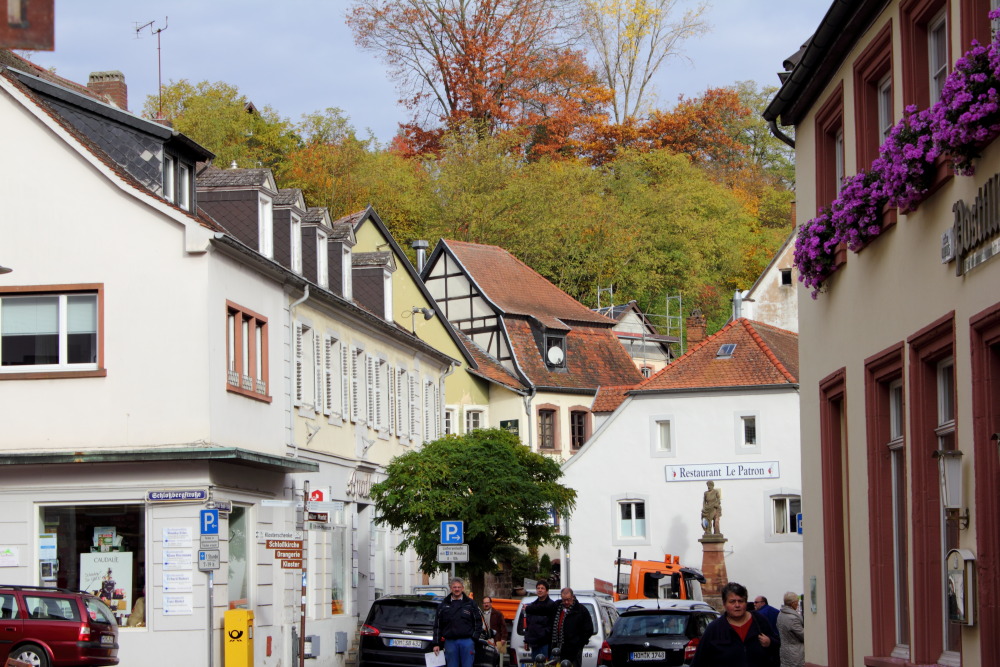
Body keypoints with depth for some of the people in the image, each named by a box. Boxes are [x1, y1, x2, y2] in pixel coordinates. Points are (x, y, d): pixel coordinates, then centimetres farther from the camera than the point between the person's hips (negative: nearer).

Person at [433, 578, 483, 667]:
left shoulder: (470, 603, 9)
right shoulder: (443, 605, 12)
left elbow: (478, 622, 9)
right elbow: (437, 626, 12)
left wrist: (475, 636, -4)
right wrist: (436, 644, 6)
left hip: (467, 642, -1)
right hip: (450, 642, 1)